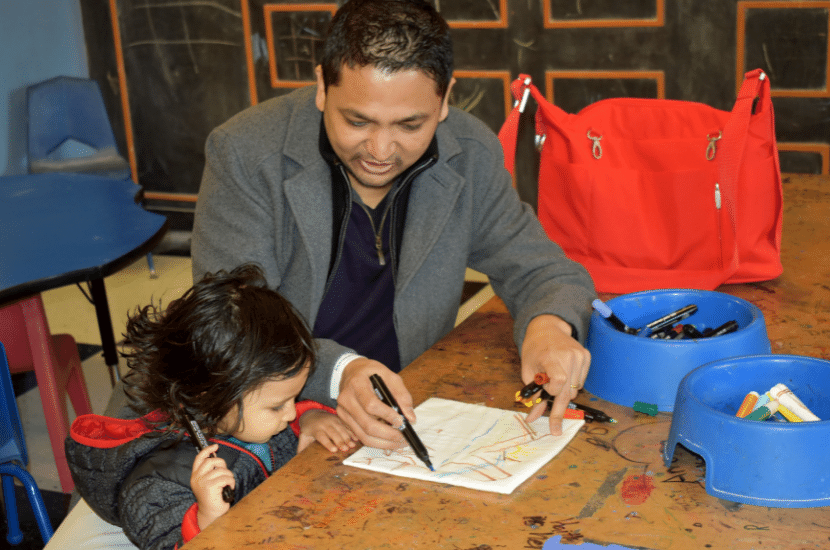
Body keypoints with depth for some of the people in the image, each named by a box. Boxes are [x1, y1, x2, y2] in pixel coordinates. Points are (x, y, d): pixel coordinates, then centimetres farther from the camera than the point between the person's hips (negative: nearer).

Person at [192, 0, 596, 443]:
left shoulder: (471, 157, -4)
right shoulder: (243, 155, -15)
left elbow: (538, 270, 5)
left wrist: (550, 325, -20)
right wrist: (338, 371, -36)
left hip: (413, 418, 3)